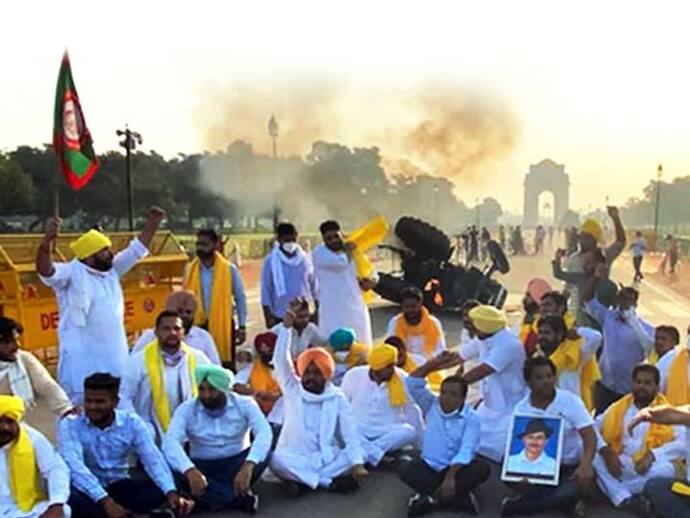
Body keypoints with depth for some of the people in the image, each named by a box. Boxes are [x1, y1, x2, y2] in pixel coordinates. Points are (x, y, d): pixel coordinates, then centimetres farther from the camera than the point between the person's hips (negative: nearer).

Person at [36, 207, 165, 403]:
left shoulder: (111, 270, 10)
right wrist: (48, 239, -45)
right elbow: (45, 270, -29)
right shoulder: (70, 273, -11)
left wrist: (152, 224, 9)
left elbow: (136, 250, 15)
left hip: (115, 357, 7)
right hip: (82, 359, -7)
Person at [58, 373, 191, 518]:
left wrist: (171, 493, -36)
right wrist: (105, 501, -41)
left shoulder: (132, 422, -9)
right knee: (68, 496, -36)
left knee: (160, 488, -23)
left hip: (119, 486, 2)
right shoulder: (70, 424, -15)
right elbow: (74, 465, -29)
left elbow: (153, 459, -19)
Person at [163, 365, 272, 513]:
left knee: (263, 453, -31)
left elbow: (265, 433, -29)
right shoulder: (186, 409, -11)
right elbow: (170, 442, -26)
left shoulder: (245, 404, -13)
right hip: (202, 466, 1)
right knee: (172, 469, -31)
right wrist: (190, 470, -45)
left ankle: (207, 496, -28)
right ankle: (239, 497, -30)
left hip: (237, 462, 0)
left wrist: (248, 466, -46)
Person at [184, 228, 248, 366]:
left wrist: (242, 327, -2)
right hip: (198, 325, 3)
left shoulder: (229, 269, -7)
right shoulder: (190, 270, 1)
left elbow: (240, 299, -1)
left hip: (223, 325, -2)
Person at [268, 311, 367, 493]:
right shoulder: (292, 389, 4)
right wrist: (286, 327, -21)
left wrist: (357, 463, -20)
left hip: (328, 457, 1)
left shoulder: (338, 398, 2)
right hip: (296, 457, -1)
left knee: (359, 455, -24)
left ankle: (301, 479, -23)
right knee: (276, 460, -32)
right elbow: (280, 361, -11)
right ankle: (332, 481, -26)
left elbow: (350, 434, -5)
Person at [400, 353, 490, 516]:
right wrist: (434, 363, -17)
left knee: (482, 468, -30)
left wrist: (450, 477, -33)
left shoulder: (471, 418, -9)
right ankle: (459, 497, -29)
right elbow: (412, 383, -11)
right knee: (405, 470, -26)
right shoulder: (431, 405, 0)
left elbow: (466, 451, -20)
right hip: (428, 465, 2)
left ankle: (432, 498, -30)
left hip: (457, 466, -2)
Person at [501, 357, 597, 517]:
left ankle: (521, 505, -15)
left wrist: (586, 465, -34)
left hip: (570, 468, -1)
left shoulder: (570, 400, -8)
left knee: (580, 484, -34)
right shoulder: (521, 410, -4)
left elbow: (589, 435, -14)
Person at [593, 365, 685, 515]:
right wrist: (606, 452, -15)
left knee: (665, 468, -35)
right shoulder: (618, 407, 9)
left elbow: (682, 444, -12)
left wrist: (652, 455, -26)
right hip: (618, 466, 2)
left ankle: (615, 491, -19)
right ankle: (626, 501, -29)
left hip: (648, 468, -2)